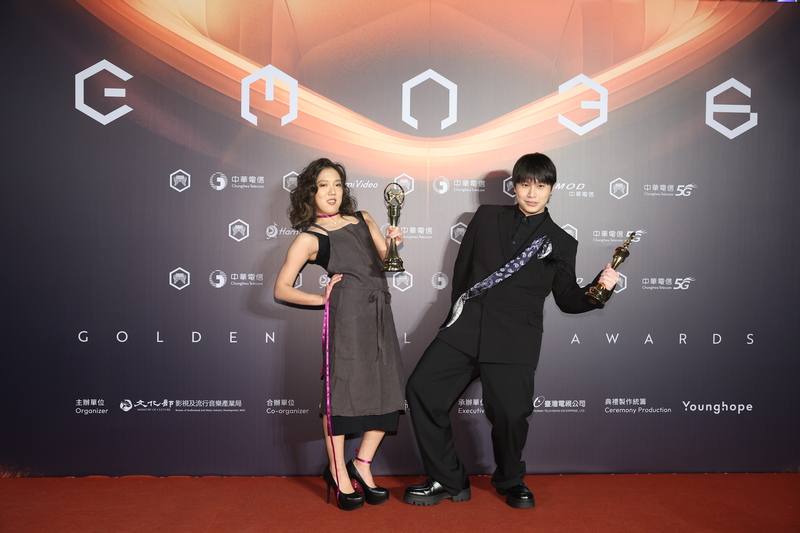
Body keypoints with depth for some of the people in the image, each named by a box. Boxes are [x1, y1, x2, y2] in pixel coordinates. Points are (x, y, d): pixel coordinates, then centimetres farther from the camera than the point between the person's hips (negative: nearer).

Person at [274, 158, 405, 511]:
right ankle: (338, 473, 12)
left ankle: (362, 464, 20)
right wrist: (323, 299, 0)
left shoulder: (362, 218, 20)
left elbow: (386, 259, 21)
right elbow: (281, 289, 2)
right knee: (341, 388, -2)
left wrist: (392, 243, 1)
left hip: (379, 312, 6)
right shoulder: (309, 238, 4)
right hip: (346, 311, -6)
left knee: (387, 391, 5)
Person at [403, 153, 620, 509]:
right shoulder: (486, 217, 15)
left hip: (513, 339, -2)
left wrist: (599, 289, -6)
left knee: (510, 413, -14)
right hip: (464, 328, 3)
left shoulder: (561, 243, 11)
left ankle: (510, 481, 19)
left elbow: (568, 300, 13)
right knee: (422, 389, -8)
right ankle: (447, 481, 9)